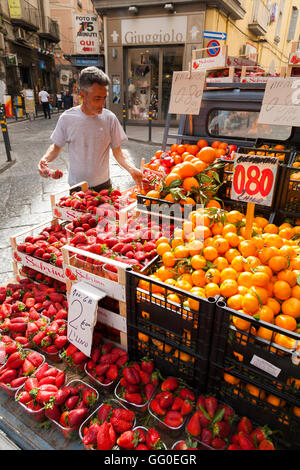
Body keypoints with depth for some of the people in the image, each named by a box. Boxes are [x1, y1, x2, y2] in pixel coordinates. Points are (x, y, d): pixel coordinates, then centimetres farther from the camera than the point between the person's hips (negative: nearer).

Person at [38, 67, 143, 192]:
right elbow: (56, 146, 4)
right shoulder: (66, 118, -8)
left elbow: (117, 151, -3)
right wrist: (45, 158, -17)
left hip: (103, 185, 1)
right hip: (76, 187, 0)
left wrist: (131, 169, -20)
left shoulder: (110, 118, -7)